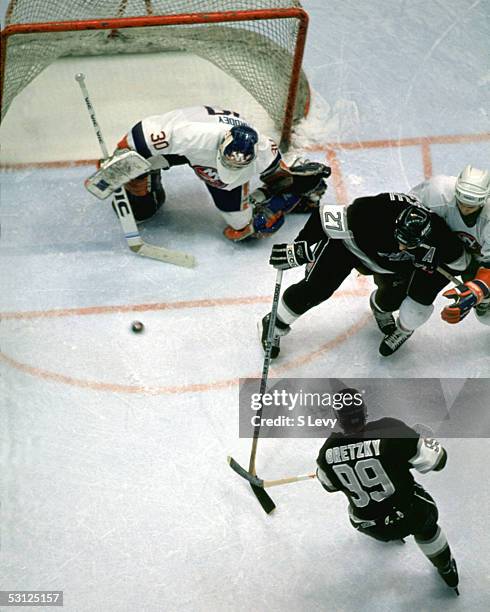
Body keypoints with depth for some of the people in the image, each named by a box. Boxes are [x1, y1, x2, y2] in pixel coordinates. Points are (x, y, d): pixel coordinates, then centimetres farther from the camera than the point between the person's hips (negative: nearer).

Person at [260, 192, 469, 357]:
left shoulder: (437, 236, -32)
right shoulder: (372, 216, -44)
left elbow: (458, 261, -10)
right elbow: (325, 215, -32)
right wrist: (300, 247, -29)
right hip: (348, 240, -3)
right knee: (315, 289, -10)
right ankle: (275, 325, 15)